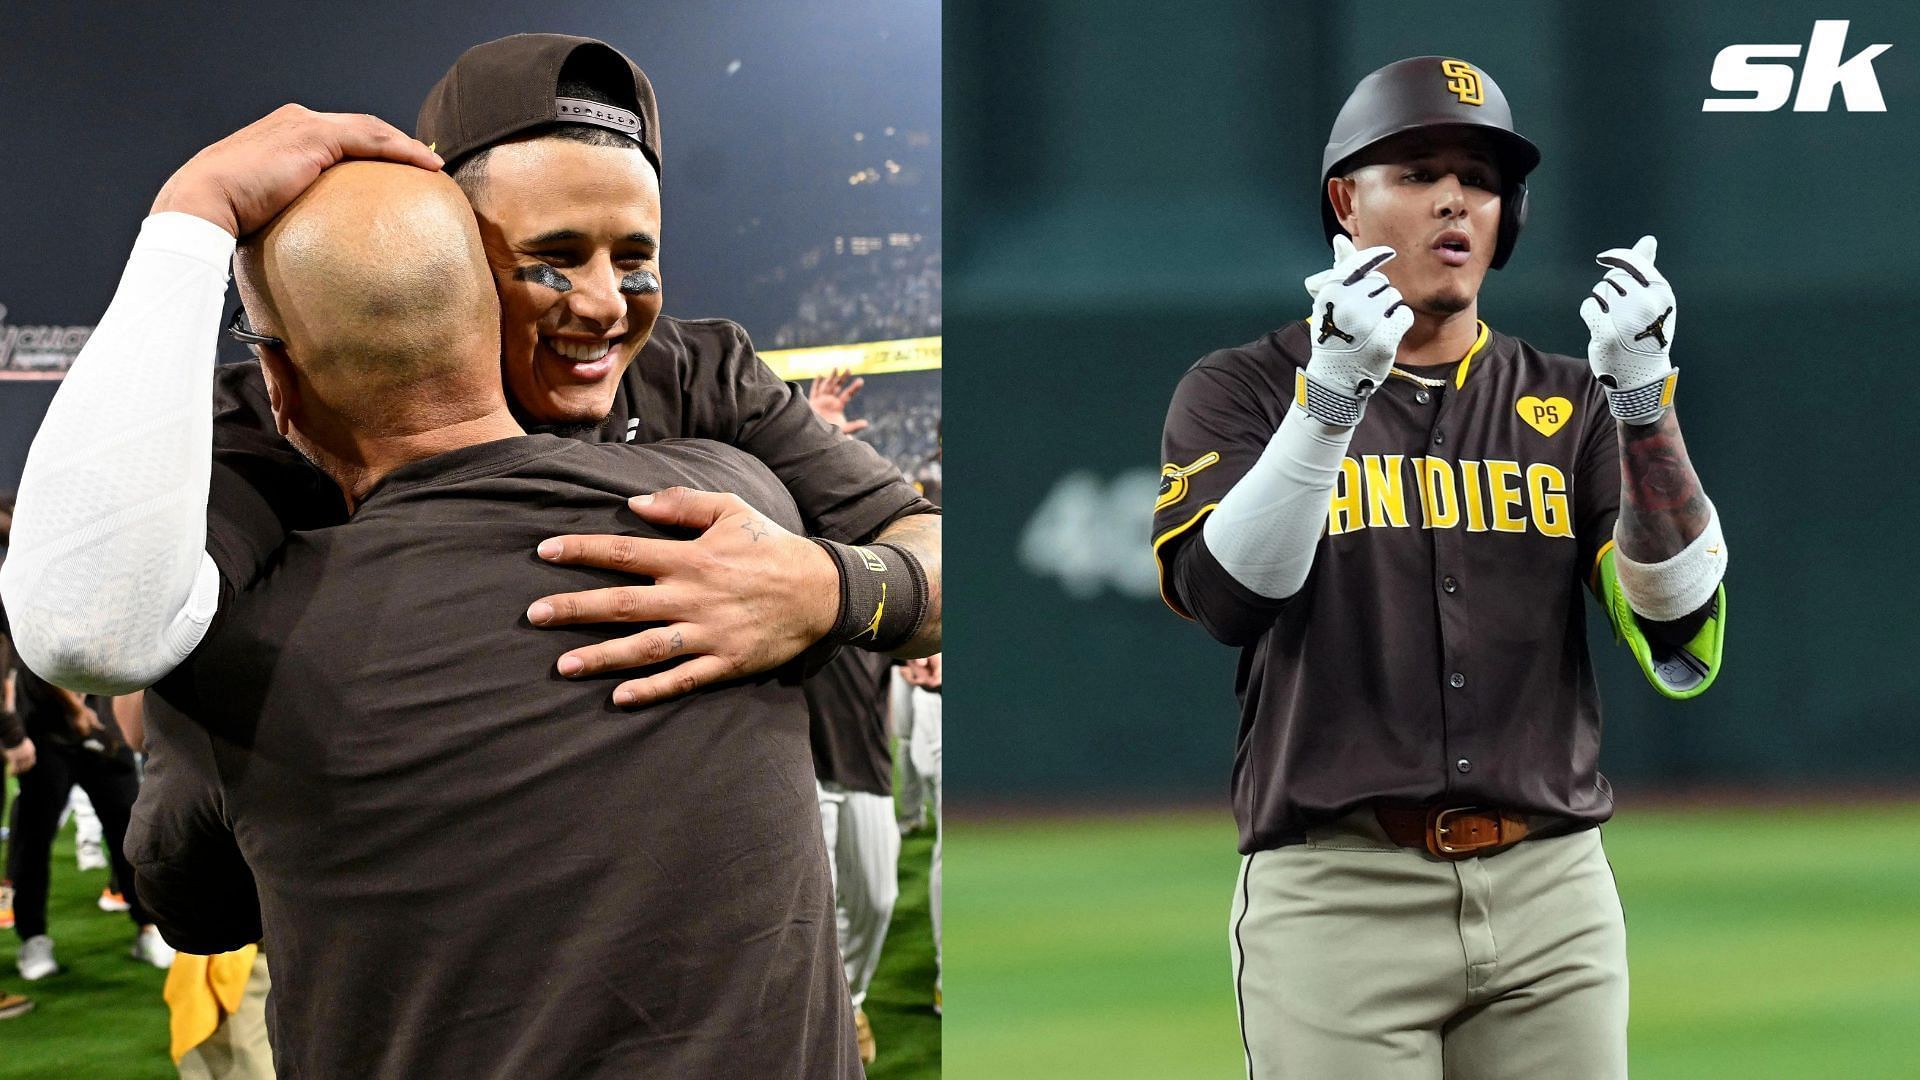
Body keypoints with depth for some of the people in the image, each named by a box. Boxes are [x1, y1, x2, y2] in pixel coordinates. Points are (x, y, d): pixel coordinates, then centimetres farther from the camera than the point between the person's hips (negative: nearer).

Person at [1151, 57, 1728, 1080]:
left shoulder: (1571, 408, 12)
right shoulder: (1242, 391, 5)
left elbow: (1684, 647, -1)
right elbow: (1225, 598, -13)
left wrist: (1643, 401, -13)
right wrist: (1335, 389, -23)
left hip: (1552, 894, 3)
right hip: (1336, 895, -2)